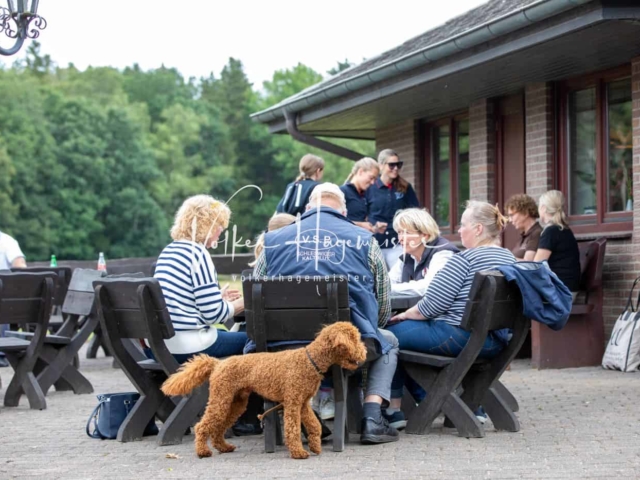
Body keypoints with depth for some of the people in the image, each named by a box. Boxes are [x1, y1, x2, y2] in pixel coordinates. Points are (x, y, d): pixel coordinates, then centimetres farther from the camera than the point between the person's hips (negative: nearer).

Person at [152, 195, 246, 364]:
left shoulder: (167, 251, 12)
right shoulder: (197, 253, -13)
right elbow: (213, 313, -15)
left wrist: (218, 296, 23)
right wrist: (242, 303, 2)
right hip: (187, 347, -9)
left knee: (225, 333, 29)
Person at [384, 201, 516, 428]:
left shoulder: (466, 259, -15)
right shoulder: (509, 258, 11)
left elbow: (432, 305, -15)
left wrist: (405, 315, 4)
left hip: (460, 338, -9)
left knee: (393, 331, 6)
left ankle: (394, 409, 9)